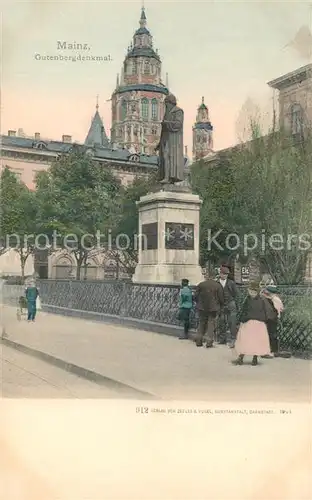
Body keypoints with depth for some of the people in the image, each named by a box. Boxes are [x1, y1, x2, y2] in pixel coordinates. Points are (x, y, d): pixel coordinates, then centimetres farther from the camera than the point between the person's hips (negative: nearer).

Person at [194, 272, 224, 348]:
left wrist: (199, 304, 18)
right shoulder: (218, 285, -4)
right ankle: (209, 342, 1)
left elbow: (196, 296, 3)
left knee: (201, 324, 14)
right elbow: (221, 298, -4)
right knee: (211, 324, 4)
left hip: (202, 308, 2)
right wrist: (220, 307, 11)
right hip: (213, 308, -2)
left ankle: (199, 341, 15)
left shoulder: (201, 285, 1)